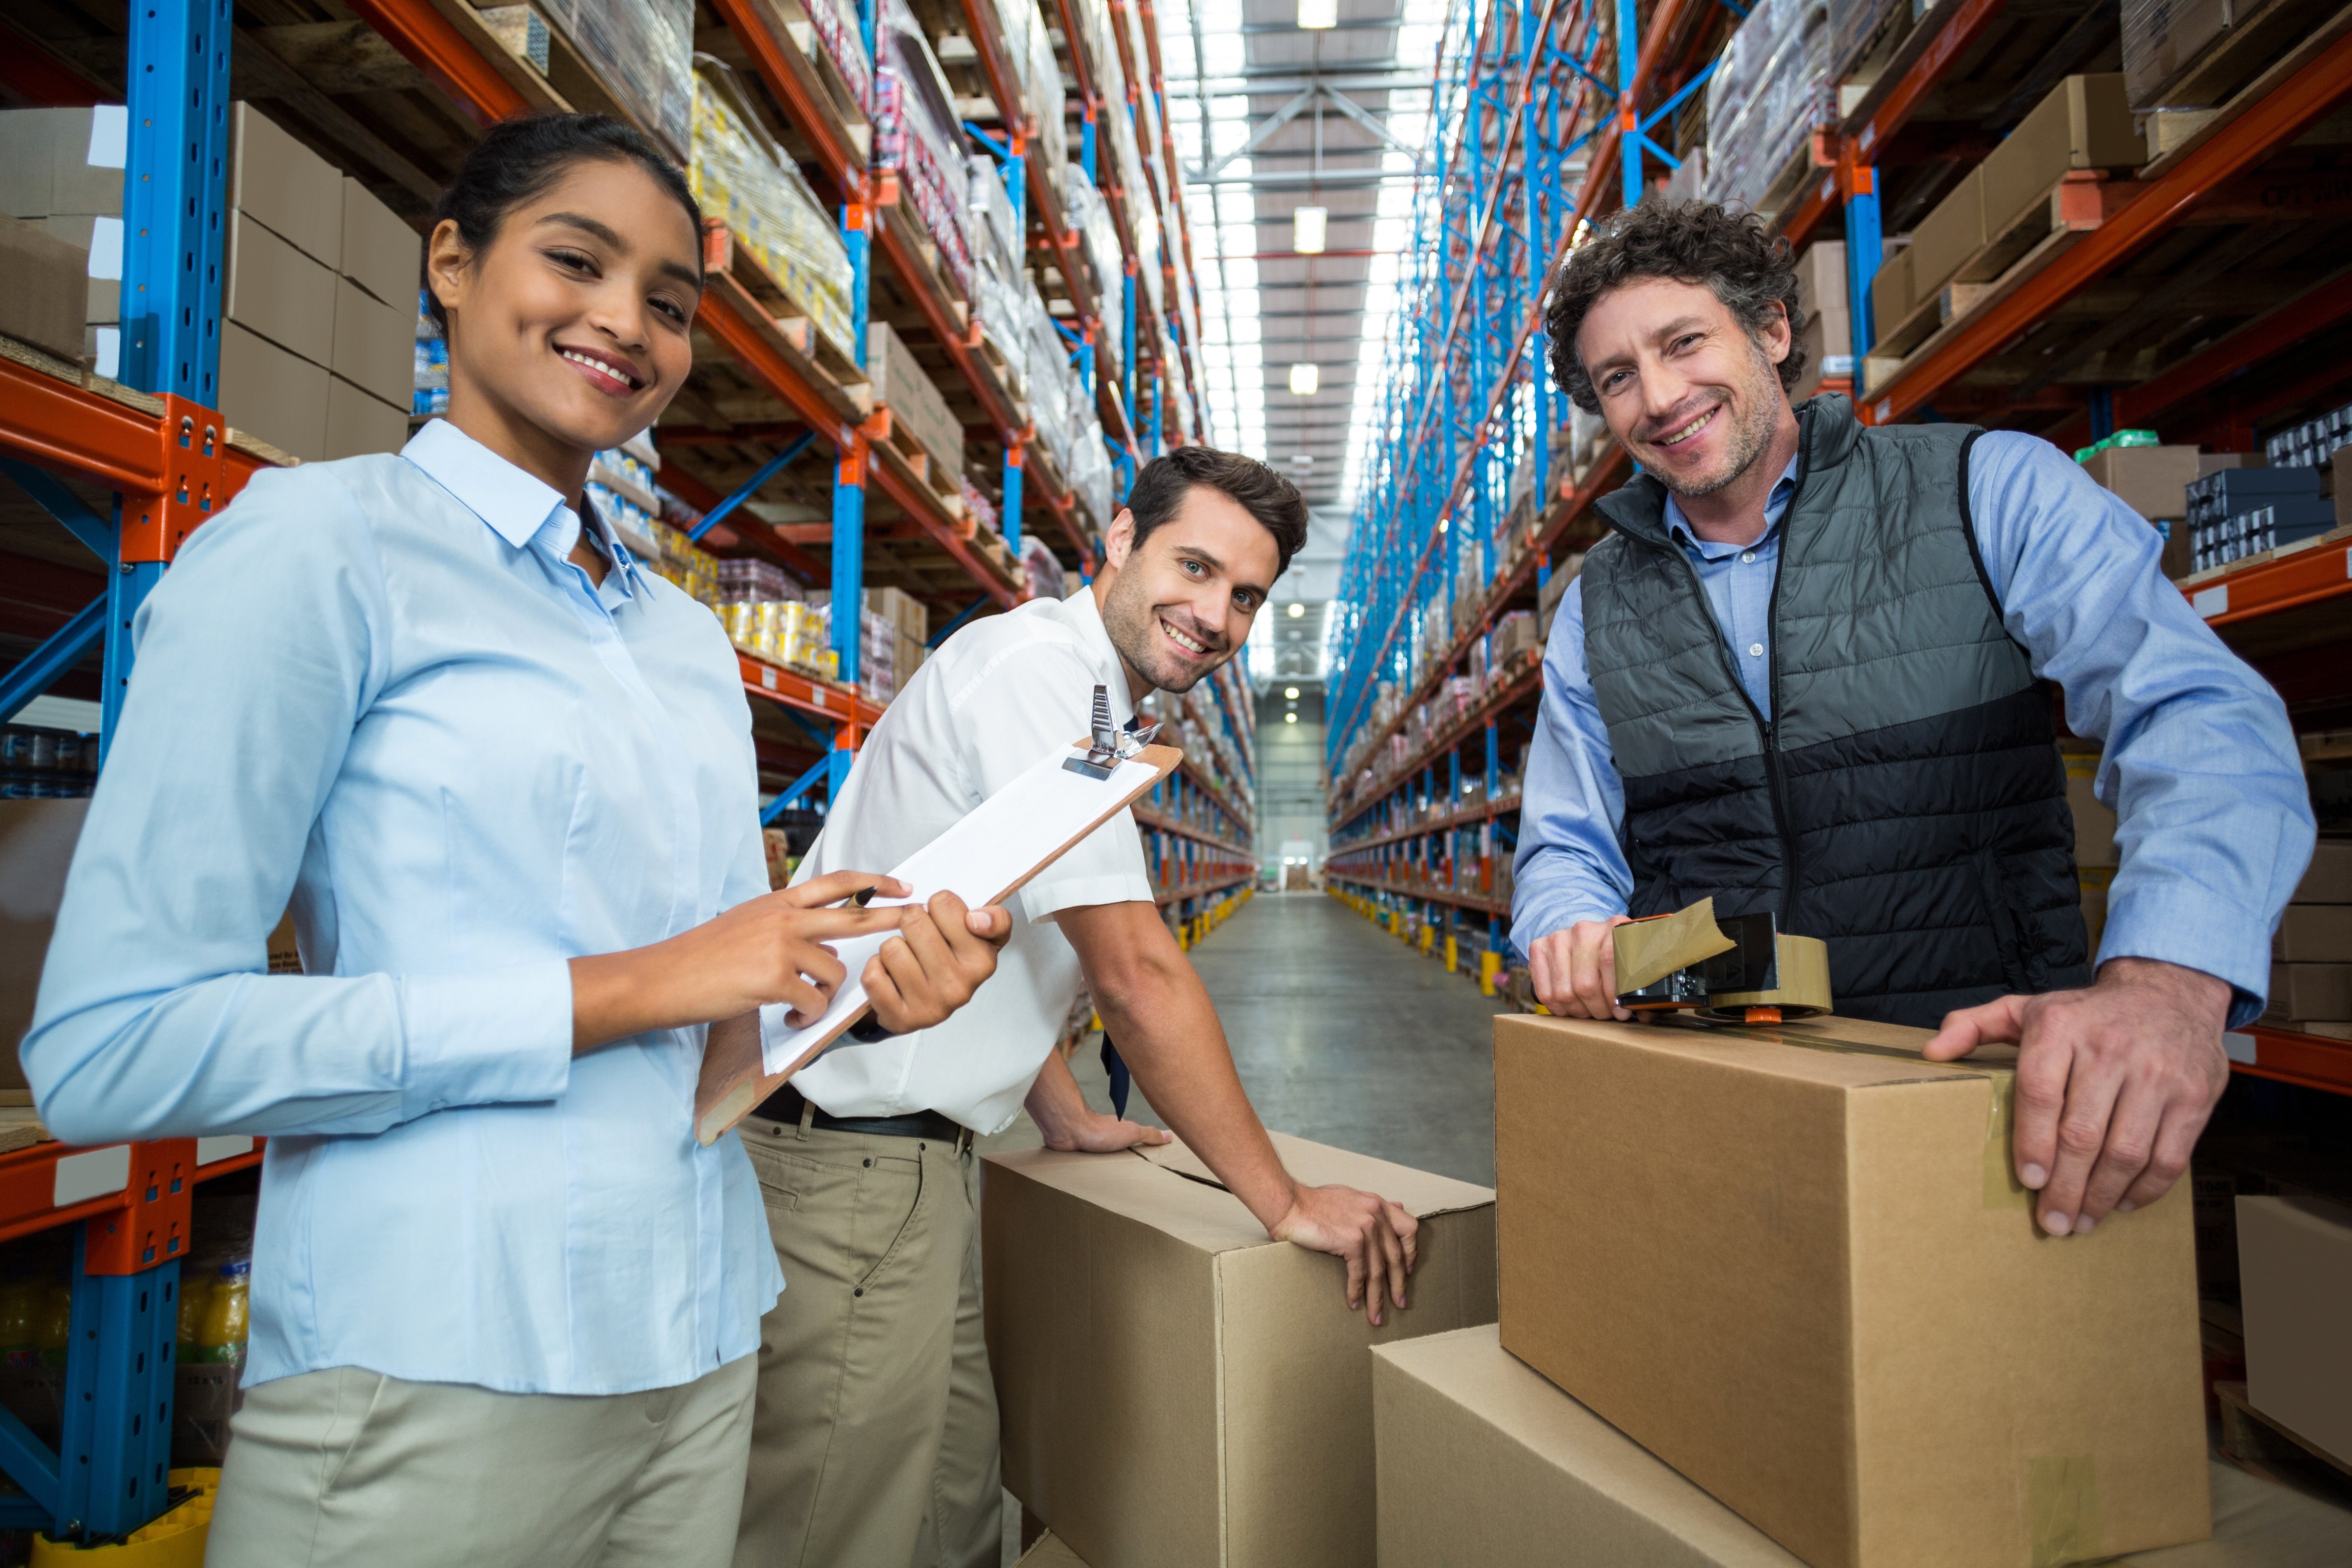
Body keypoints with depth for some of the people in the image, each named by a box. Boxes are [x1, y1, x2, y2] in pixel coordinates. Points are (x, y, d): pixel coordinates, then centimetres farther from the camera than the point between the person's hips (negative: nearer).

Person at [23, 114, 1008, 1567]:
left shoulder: (691, 634, 12)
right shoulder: (317, 544, -9)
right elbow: (112, 1048, -16)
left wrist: (867, 986, -6)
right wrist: (627, 989, -18)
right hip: (437, 1376, -6)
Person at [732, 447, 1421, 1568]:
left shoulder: (1070, 684, 16)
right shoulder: (1040, 665, -17)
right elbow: (1134, 973, -21)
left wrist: (1067, 1120, 25)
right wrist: (1286, 1203, -13)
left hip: (915, 1162, 10)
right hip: (850, 1169, -10)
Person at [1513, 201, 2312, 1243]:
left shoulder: (1991, 492, 1)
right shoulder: (1597, 609, 11)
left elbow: (2202, 718, -10)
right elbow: (1566, 846, 14)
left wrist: (2169, 977, -28)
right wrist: (1577, 928, -10)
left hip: (1986, 1071, -2)